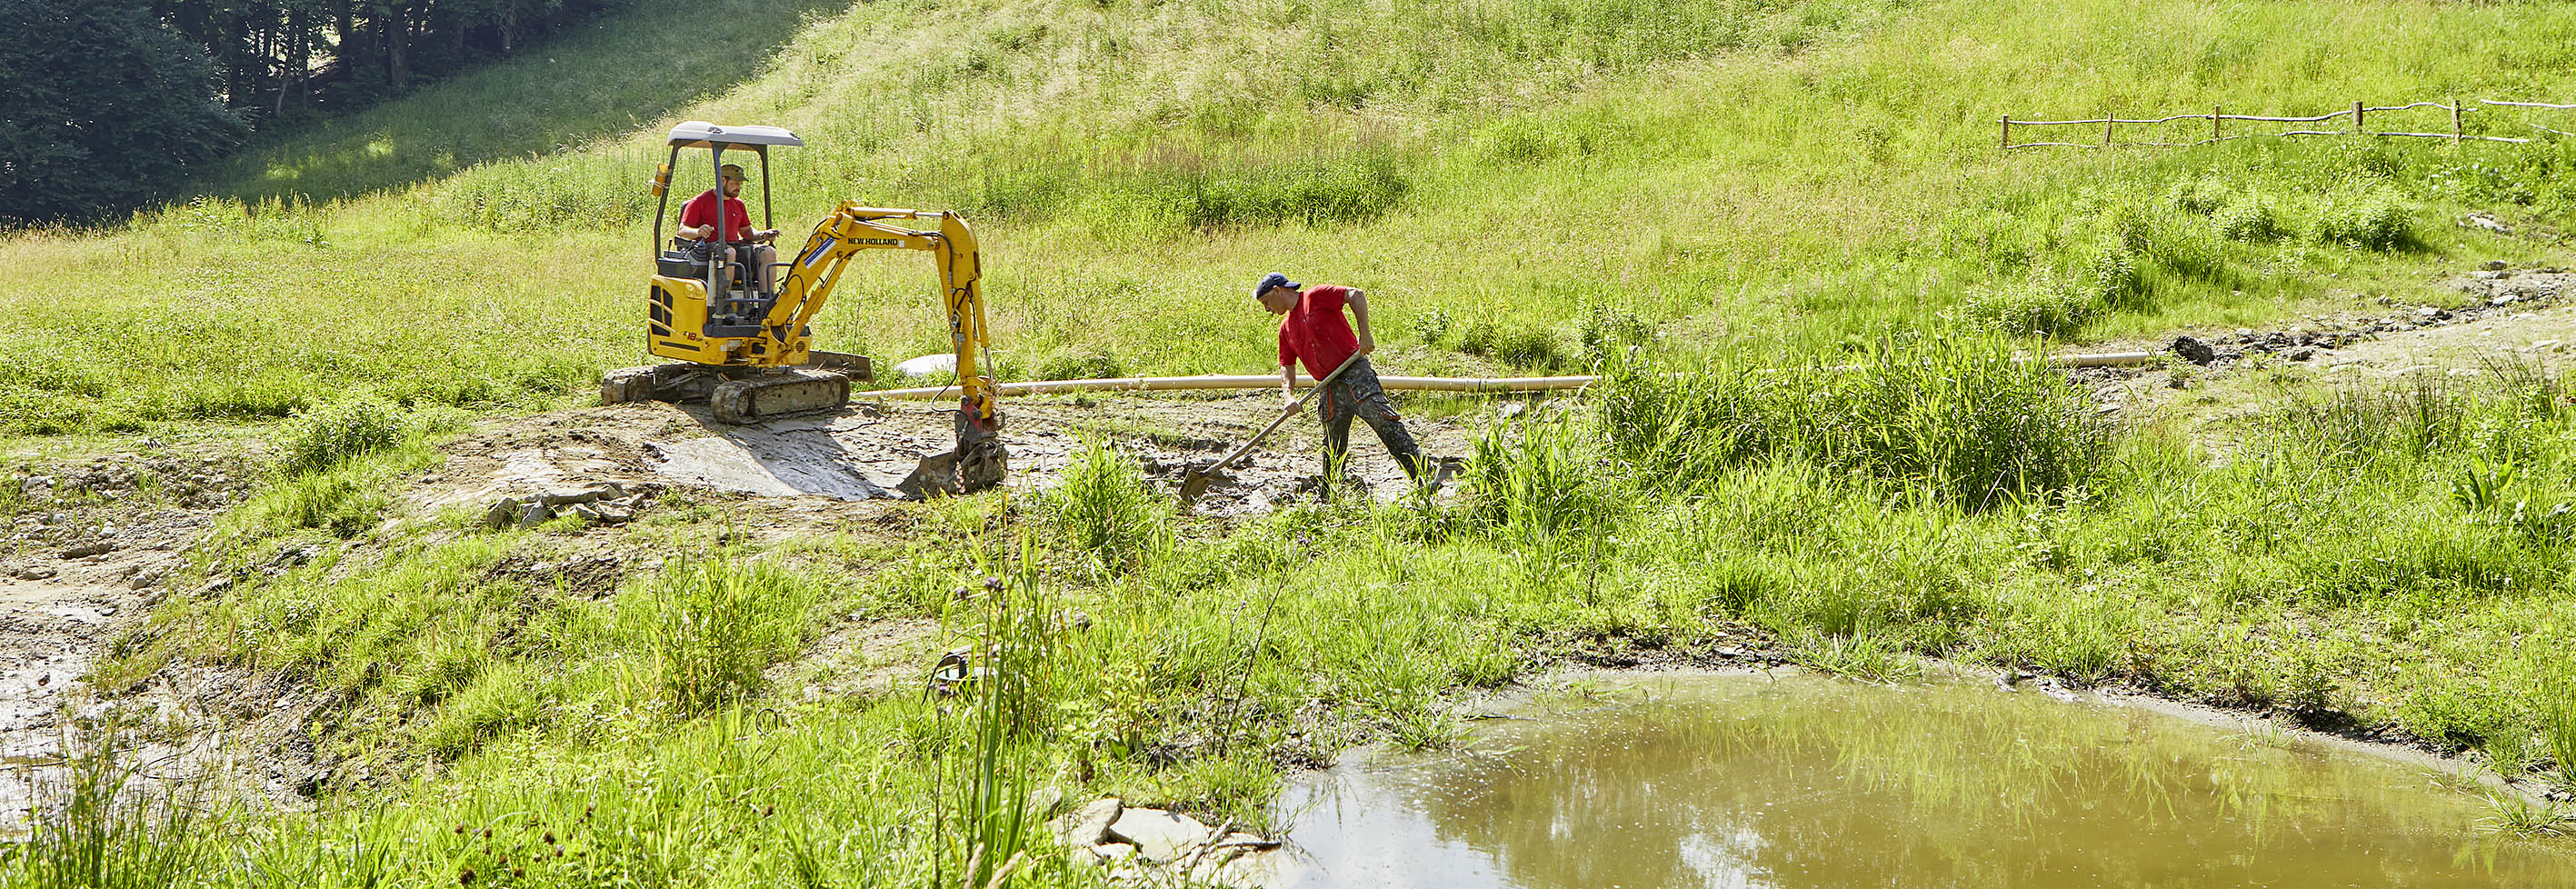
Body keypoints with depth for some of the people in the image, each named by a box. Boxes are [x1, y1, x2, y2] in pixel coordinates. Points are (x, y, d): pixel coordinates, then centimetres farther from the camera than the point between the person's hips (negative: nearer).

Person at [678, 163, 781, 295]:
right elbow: (682, 231, -1)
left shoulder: (738, 204, 23)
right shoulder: (699, 202, 4)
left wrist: (763, 235, 7)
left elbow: (746, 232, 30)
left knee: (769, 252, -19)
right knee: (729, 253, -40)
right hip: (708, 247, -6)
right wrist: (698, 232, -24)